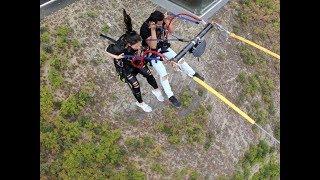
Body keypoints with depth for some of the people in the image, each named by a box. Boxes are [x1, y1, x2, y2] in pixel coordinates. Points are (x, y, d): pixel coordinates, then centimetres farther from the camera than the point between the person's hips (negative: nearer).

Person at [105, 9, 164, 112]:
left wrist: (139, 50, -19)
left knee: (148, 74, 9)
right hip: (124, 66, -5)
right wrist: (117, 57, -34)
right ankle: (140, 103, 30)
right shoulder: (119, 48, -42)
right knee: (135, 85, 0)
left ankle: (156, 90, 40)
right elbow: (107, 51, -21)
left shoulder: (132, 37, -29)